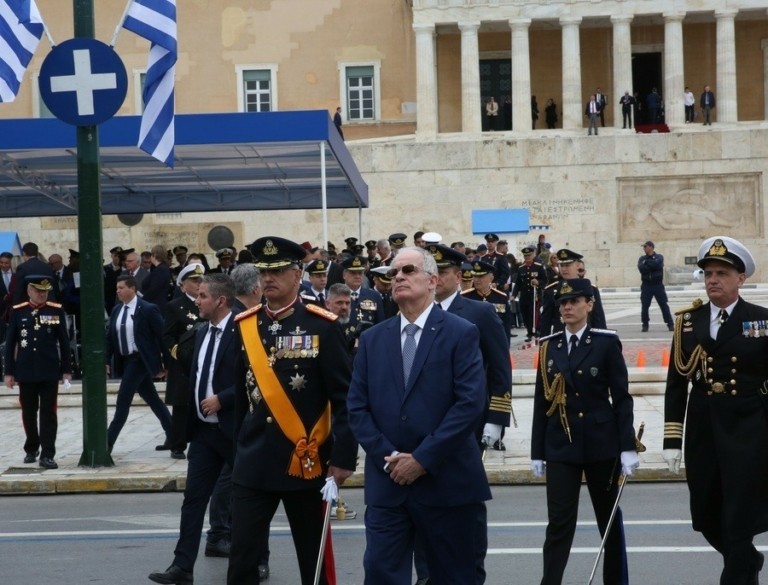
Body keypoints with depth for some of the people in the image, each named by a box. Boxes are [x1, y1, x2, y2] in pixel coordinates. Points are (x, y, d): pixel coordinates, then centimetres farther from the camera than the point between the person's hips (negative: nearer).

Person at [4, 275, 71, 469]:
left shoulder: (56, 311, 1)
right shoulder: (17, 311, 2)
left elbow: (64, 342, 3)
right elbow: (10, 343, 4)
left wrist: (66, 369, 1)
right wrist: (9, 372, 2)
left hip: (49, 371, -1)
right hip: (26, 371, 1)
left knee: (48, 413, -3)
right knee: (29, 413, 12)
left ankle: (47, 455, -3)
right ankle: (31, 449, 29)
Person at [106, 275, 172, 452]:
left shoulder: (148, 309, -11)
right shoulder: (116, 310, 8)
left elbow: (162, 337, -9)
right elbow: (110, 336, 11)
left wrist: (165, 363, -9)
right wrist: (107, 360, 0)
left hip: (139, 360, -7)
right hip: (125, 360, 7)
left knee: (123, 400, -10)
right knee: (152, 399, 14)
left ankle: (108, 443, -8)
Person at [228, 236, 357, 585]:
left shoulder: (322, 326, -7)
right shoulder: (245, 325, 6)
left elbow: (344, 397, -7)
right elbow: (241, 392, 14)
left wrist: (343, 456, -11)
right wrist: (241, 446, 15)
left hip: (307, 462, -3)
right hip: (253, 463, 3)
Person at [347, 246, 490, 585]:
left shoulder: (461, 334, -3)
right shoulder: (372, 339, 10)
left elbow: (471, 403, -12)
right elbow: (357, 407, 6)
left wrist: (423, 459, -15)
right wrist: (388, 457, -8)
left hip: (446, 482, -3)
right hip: (386, 482, 3)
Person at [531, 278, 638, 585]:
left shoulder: (606, 343, -3)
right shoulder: (549, 346, 5)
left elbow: (621, 397, -4)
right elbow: (541, 401, 6)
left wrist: (628, 447, -9)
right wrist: (537, 453, 5)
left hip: (601, 443, -1)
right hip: (561, 446, 1)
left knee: (609, 517, 12)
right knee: (559, 522, -4)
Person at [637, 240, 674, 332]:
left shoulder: (659, 257, 4)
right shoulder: (642, 258, 10)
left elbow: (657, 264, -18)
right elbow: (641, 268, -9)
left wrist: (647, 263, -7)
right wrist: (652, 266, -12)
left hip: (658, 285, -2)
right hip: (646, 285, 2)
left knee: (664, 305, -1)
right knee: (644, 306, -1)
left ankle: (670, 324, 3)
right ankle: (645, 325, 11)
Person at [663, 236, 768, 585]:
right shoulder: (688, 322, 5)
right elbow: (676, 384, 5)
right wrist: (672, 439, 1)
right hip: (702, 435, 3)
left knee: (739, 523, -3)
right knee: (707, 520, 13)